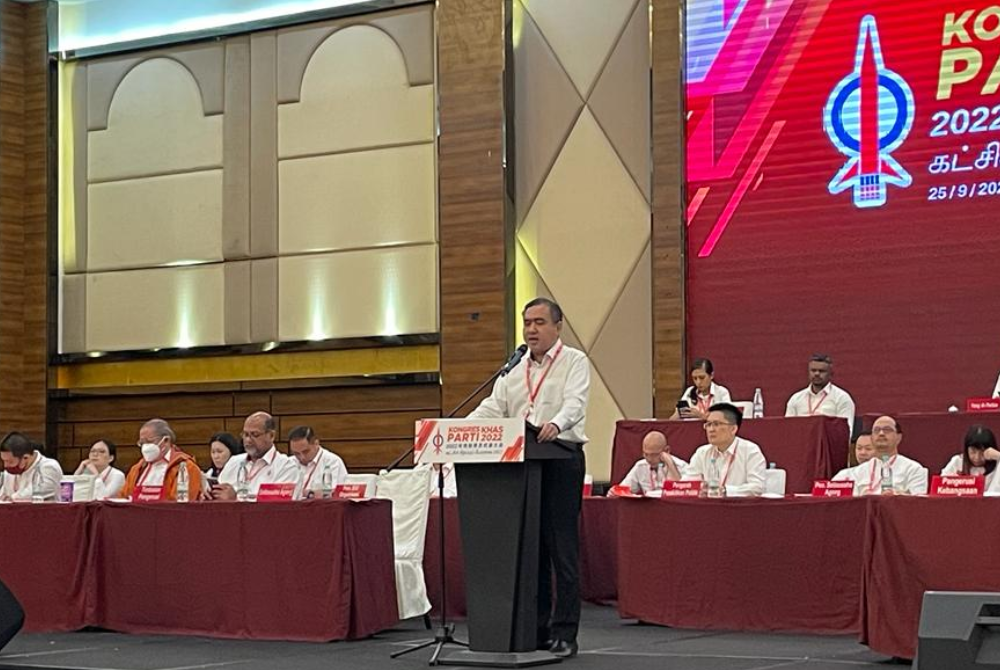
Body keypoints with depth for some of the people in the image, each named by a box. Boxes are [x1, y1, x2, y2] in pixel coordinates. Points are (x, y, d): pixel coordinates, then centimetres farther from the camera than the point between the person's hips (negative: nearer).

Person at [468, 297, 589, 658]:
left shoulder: (574, 361, 2)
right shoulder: (514, 368, 19)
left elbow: (574, 402, -15)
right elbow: (492, 407, 9)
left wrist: (556, 424, -37)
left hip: (562, 457, -6)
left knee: (562, 547, -5)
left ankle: (564, 633, -2)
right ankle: (535, 628, 13)